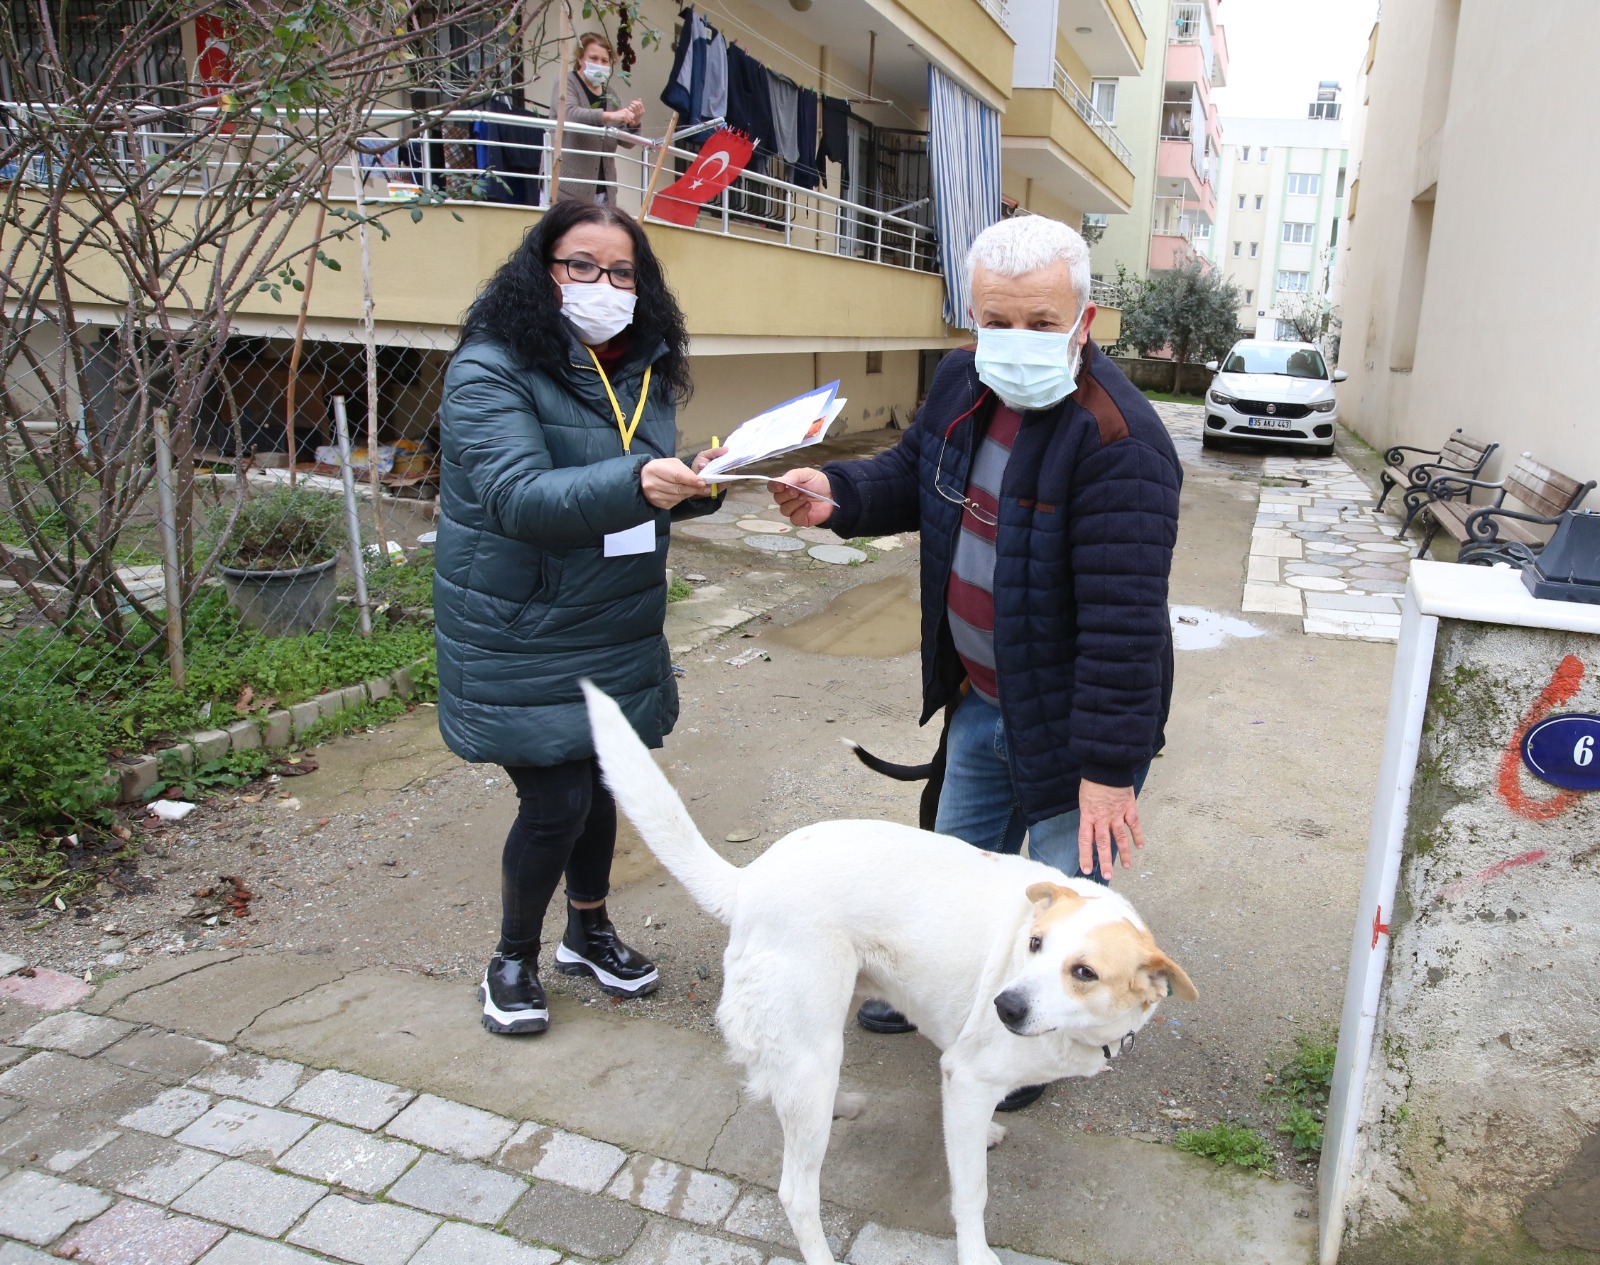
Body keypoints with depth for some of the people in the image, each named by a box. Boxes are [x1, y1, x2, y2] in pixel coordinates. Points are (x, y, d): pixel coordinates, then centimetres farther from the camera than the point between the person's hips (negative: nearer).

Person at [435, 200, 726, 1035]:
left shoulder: (644, 371, 6)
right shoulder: (491, 369, -14)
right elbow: (519, 496, -26)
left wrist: (696, 484, -8)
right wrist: (635, 482, -41)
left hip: (617, 629, 6)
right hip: (522, 637, -6)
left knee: (602, 784, 15)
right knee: (556, 801, -4)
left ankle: (588, 932, 38)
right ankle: (513, 961, 22)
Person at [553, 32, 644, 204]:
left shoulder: (610, 94, 16)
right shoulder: (567, 85, -1)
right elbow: (568, 113, -23)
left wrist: (634, 123, -8)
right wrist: (608, 116, -35)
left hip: (602, 190, 6)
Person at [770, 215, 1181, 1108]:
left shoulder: (1118, 441, -29)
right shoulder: (963, 384, -4)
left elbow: (1123, 617, -30)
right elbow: (913, 478, 12)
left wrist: (1109, 765, -28)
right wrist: (838, 493, -10)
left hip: (1068, 719, -8)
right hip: (979, 697, 8)